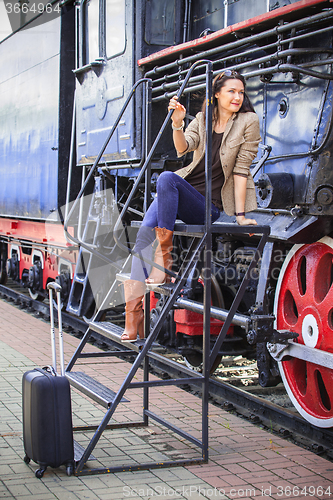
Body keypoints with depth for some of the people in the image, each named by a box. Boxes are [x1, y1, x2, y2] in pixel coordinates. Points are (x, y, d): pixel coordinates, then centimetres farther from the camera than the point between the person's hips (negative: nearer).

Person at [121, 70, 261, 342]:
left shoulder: (248, 121, -1)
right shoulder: (203, 119, 11)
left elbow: (241, 169, -6)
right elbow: (183, 148, -7)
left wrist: (240, 214, -9)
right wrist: (177, 124, -26)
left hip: (209, 205, -5)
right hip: (181, 191, 5)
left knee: (167, 177, -32)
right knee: (145, 230, -22)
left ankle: (164, 258, -27)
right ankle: (134, 313, -27)